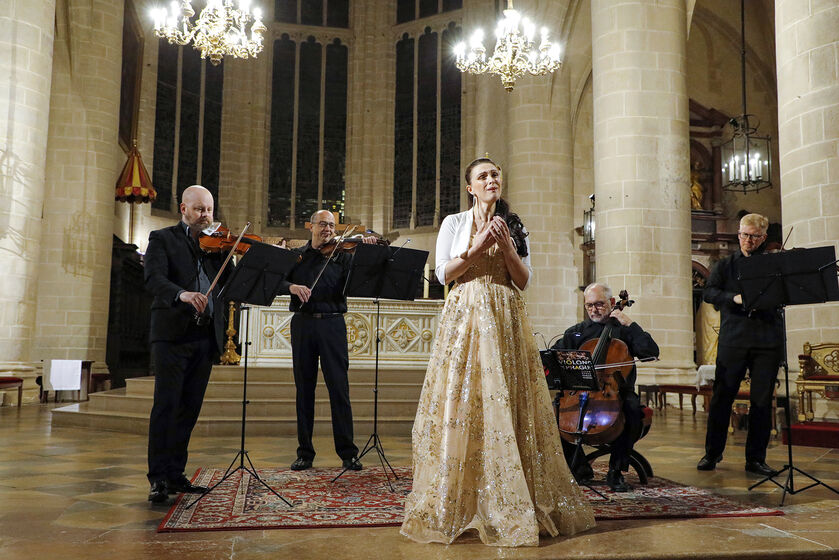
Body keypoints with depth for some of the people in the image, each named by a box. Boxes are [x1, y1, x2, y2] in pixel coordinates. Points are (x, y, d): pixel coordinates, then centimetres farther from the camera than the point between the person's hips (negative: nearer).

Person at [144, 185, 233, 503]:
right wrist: (181, 294, -32)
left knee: (190, 407, 7)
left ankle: (175, 474, 16)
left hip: (206, 336, 4)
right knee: (166, 404, -7)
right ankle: (158, 478, -2)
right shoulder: (162, 239, 5)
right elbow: (154, 279, -12)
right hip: (172, 333, -4)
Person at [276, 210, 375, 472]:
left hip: (332, 324, -2)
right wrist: (292, 286, -16)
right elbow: (277, 281, 4)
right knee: (304, 388, 6)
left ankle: (348, 452, 3)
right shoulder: (297, 255, 14)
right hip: (302, 324, 2)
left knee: (339, 388, -4)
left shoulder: (341, 255, 9)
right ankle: (305, 452, 15)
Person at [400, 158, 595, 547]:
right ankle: (458, 505, 4)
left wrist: (504, 244, -5)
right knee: (463, 406, -5)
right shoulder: (454, 223, 9)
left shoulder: (514, 227, 15)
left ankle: (510, 502, 7)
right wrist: (480, 245, -8)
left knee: (506, 406, -2)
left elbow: (524, 280, 8)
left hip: (506, 322, 2)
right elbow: (443, 274, 0)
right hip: (465, 320, -2)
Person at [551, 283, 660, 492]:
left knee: (633, 409, -34)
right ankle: (579, 467, -7)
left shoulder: (623, 330, 10)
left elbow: (652, 352, -5)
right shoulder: (576, 332, 19)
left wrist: (630, 324, -7)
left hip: (617, 390, -2)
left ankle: (616, 470, -18)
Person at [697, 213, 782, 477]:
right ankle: (712, 453, 13)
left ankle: (756, 459, 14)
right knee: (721, 397, 0)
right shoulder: (726, 264, 12)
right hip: (733, 339, -1)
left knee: (762, 401, 3)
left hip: (767, 341, 1)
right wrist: (734, 298, -18)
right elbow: (708, 292, -1)